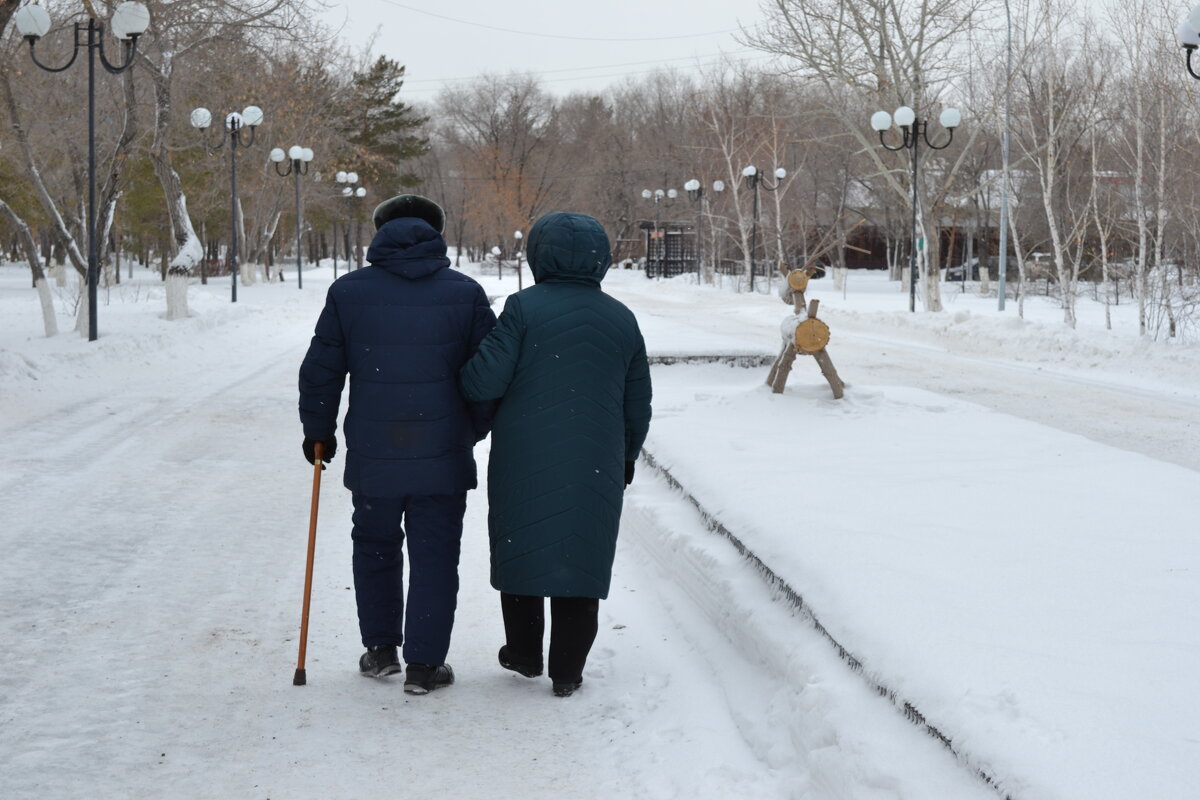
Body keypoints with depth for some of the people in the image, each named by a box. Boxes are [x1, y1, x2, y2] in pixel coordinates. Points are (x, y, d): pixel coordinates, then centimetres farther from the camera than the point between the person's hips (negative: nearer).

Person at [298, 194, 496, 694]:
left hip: (372, 454, 1)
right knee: (434, 555, 7)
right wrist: (475, 429, 21)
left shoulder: (348, 292, -1)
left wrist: (318, 429, 18)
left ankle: (380, 648, 27)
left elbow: (320, 370, 3)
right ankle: (424, 664, 8)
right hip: (442, 455, -1)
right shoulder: (466, 294, -1)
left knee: (375, 546, 19)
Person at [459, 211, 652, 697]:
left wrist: (460, 376, 9)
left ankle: (524, 653, 24)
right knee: (581, 556, 9)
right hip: (597, 466, 3)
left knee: (522, 548, 14)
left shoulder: (524, 307, -9)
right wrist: (626, 458, 26)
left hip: (525, 461, -3)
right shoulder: (622, 320, 6)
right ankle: (567, 671, 11)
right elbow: (638, 406, 11)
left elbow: (484, 381, -14)